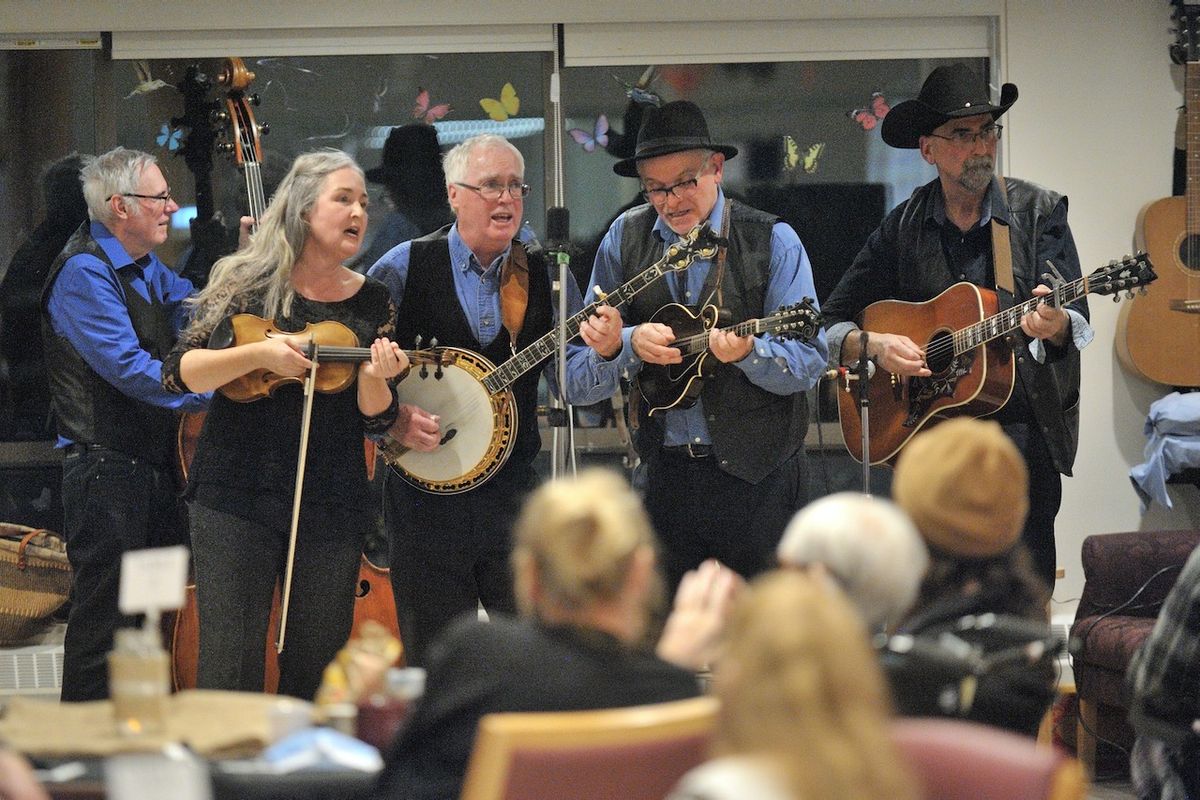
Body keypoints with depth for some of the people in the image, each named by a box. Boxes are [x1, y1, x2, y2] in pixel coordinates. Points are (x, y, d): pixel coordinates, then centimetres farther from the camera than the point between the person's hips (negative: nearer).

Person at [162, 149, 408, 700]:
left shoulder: (372, 303, 8)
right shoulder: (247, 283, 0)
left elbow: (376, 420, 6)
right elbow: (178, 372, -5)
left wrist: (374, 378, -15)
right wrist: (258, 354, -19)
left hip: (332, 504, 3)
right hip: (236, 491, -3)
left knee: (318, 669, 6)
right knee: (230, 667, -5)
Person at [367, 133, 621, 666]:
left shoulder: (545, 275, 6)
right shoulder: (405, 268, -2)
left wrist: (601, 349, -20)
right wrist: (392, 419, -14)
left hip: (513, 493, 2)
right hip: (425, 497, -2)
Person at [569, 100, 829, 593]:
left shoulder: (772, 241, -2)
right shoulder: (627, 238, 6)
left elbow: (810, 363, -8)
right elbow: (584, 373, 6)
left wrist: (746, 353, -26)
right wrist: (631, 343, -14)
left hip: (758, 474, -3)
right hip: (668, 474, 3)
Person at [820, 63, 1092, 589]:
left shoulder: (1039, 211, 4)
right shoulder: (903, 228, 9)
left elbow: (1077, 325, -5)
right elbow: (831, 325, 12)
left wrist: (1054, 325, -27)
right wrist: (874, 345, -8)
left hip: (1022, 422, -1)